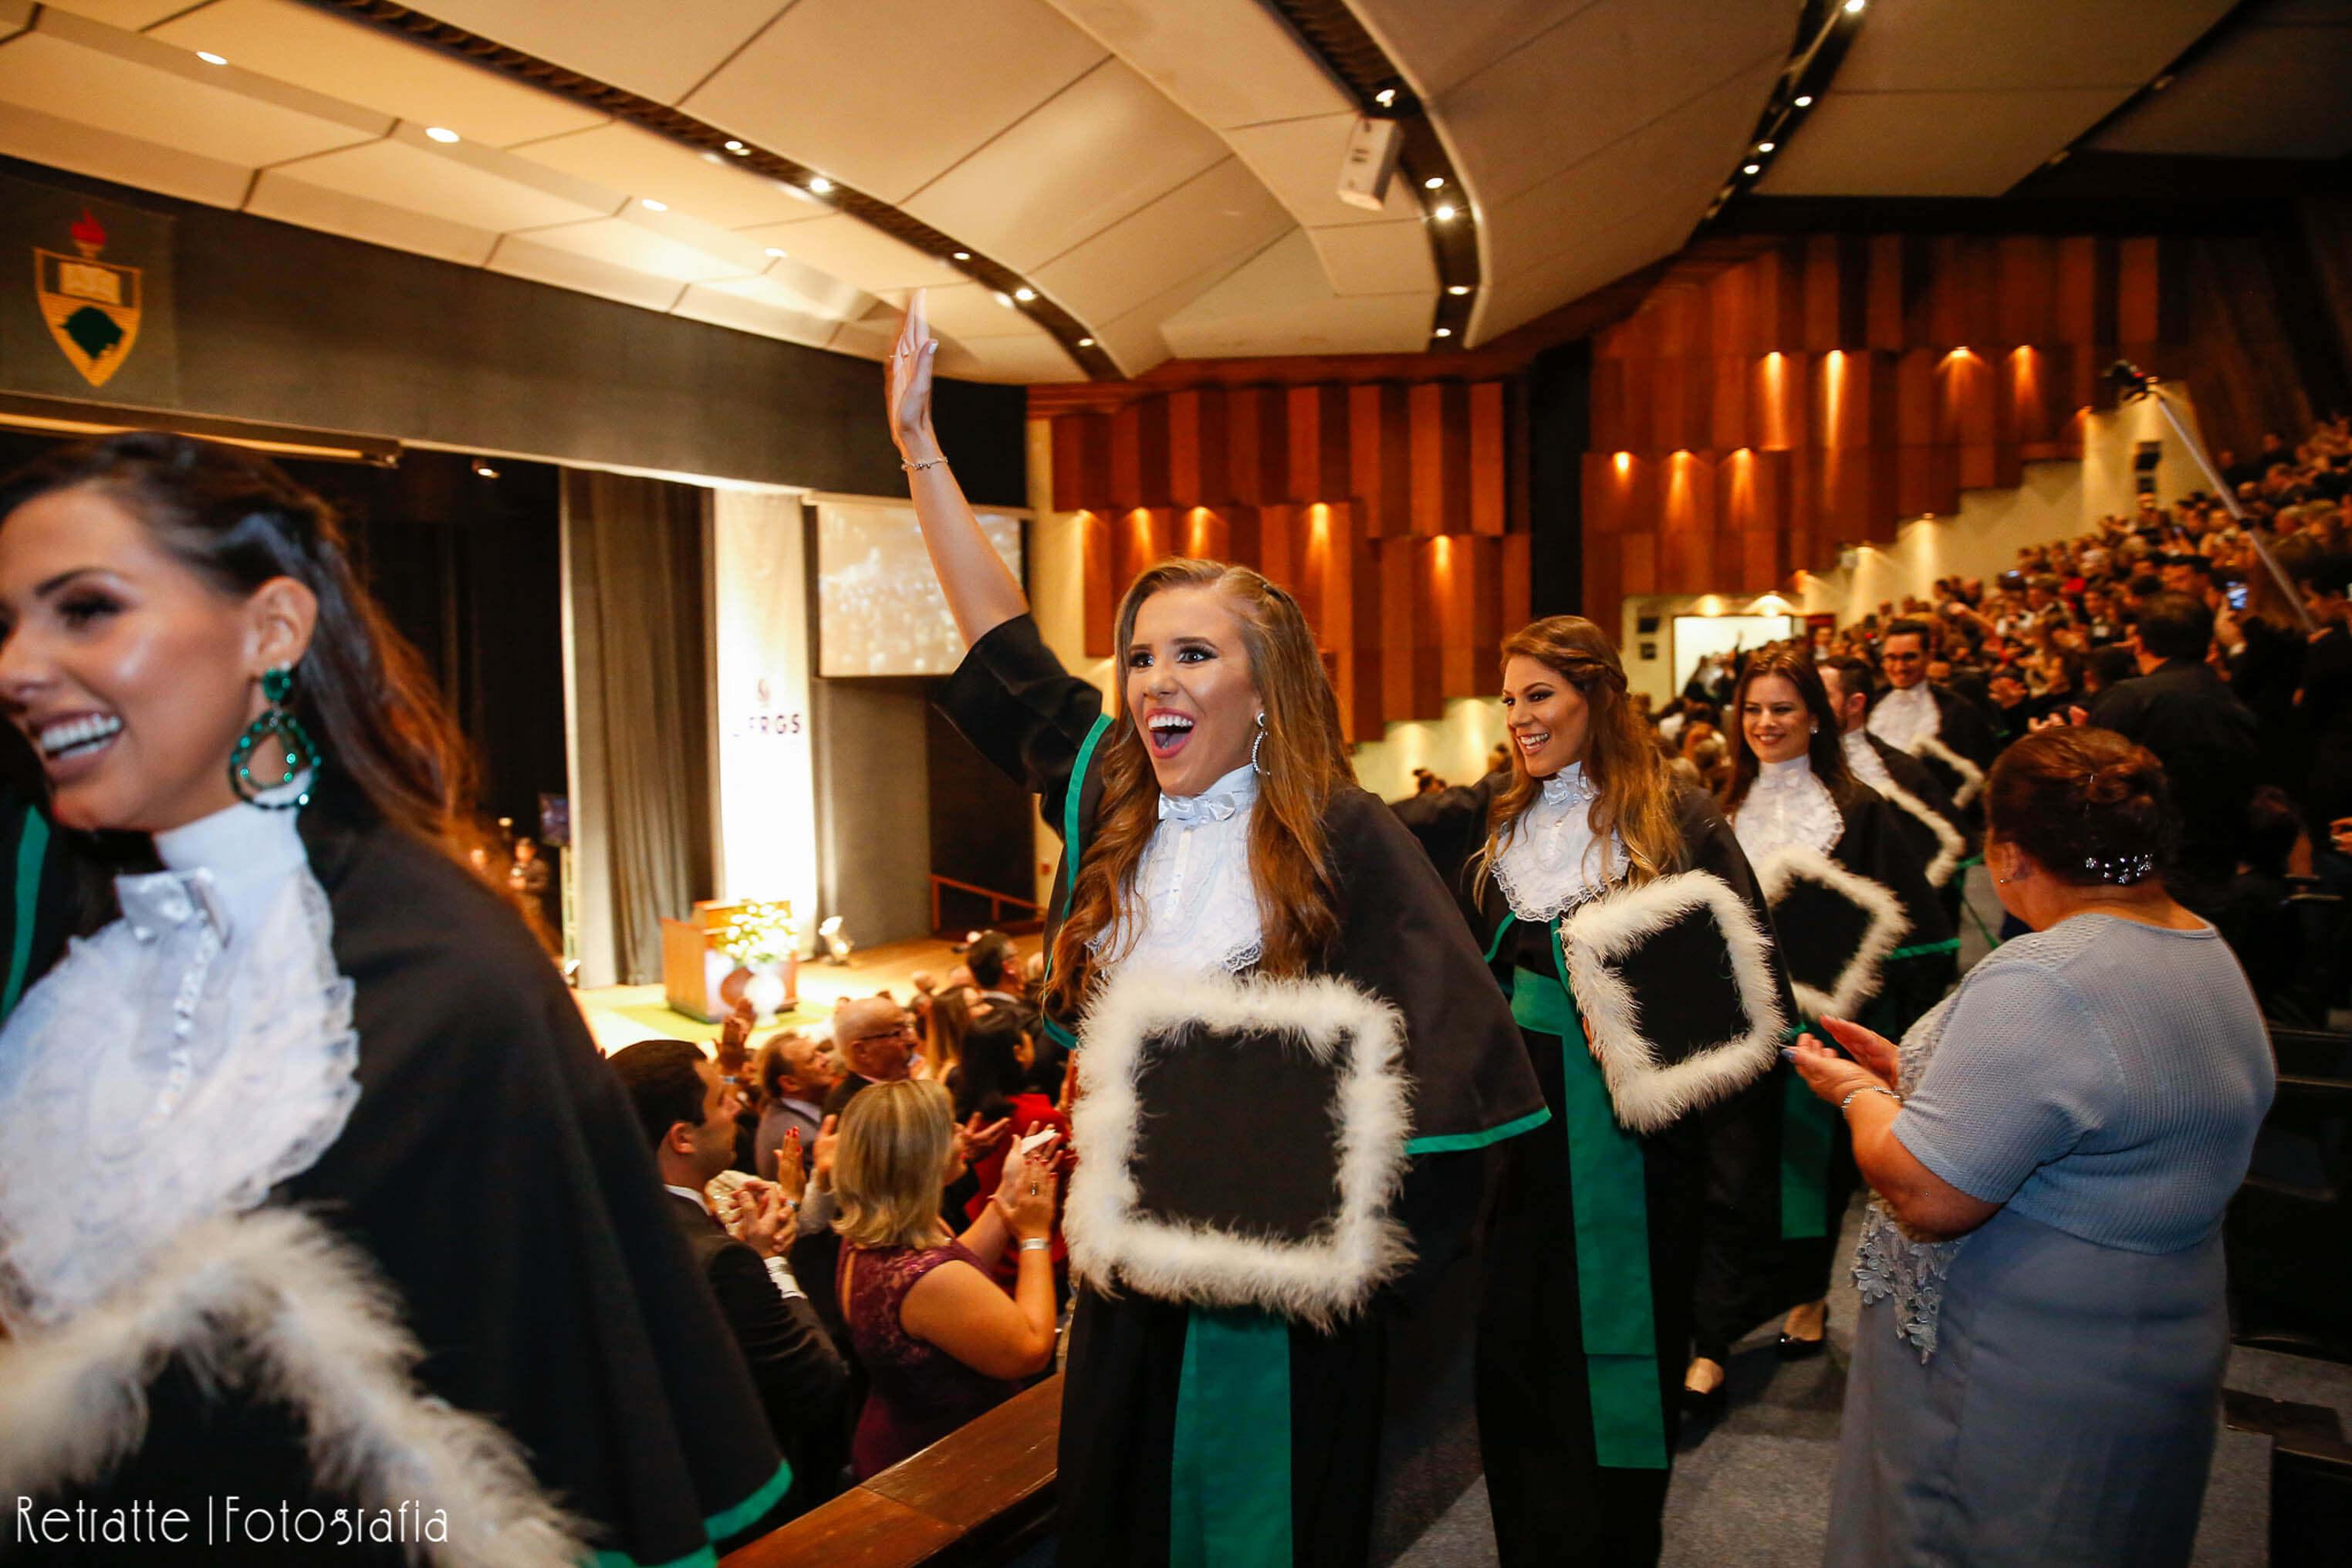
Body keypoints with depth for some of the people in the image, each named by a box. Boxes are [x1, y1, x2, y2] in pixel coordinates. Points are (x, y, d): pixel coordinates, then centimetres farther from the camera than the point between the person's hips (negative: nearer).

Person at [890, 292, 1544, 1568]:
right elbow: (1003, 644, 4)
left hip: (1284, 1295, -4)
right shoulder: (1112, 806, 1)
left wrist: (1346, 1255, -20)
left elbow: (1445, 1070, -14)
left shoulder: (1342, 838, -13)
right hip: (1126, 1271, 5)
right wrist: (915, 441, 6)